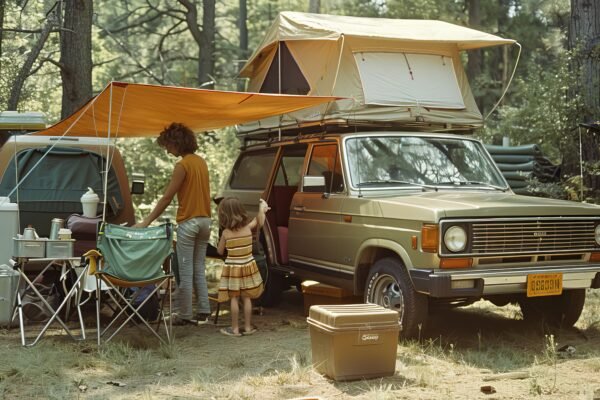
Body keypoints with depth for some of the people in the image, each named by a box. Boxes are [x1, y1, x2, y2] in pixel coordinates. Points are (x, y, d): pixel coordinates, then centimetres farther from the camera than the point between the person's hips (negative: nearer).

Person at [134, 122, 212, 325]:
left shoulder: (182, 165, -14)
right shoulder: (201, 162, 11)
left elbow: (167, 197, -15)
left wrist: (146, 221, -12)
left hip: (189, 222, -8)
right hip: (205, 219, 8)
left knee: (185, 271, -2)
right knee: (199, 268, 13)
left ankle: (184, 314, 2)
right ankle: (203, 312, 13)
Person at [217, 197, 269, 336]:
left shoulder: (226, 233, -10)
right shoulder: (248, 227, -4)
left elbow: (220, 251, 1)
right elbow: (259, 222, 16)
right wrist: (262, 209, 29)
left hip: (232, 268, -3)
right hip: (248, 266, 3)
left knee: (234, 298, 3)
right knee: (246, 298, 10)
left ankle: (235, 328, 6)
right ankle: (247, 327, 15)